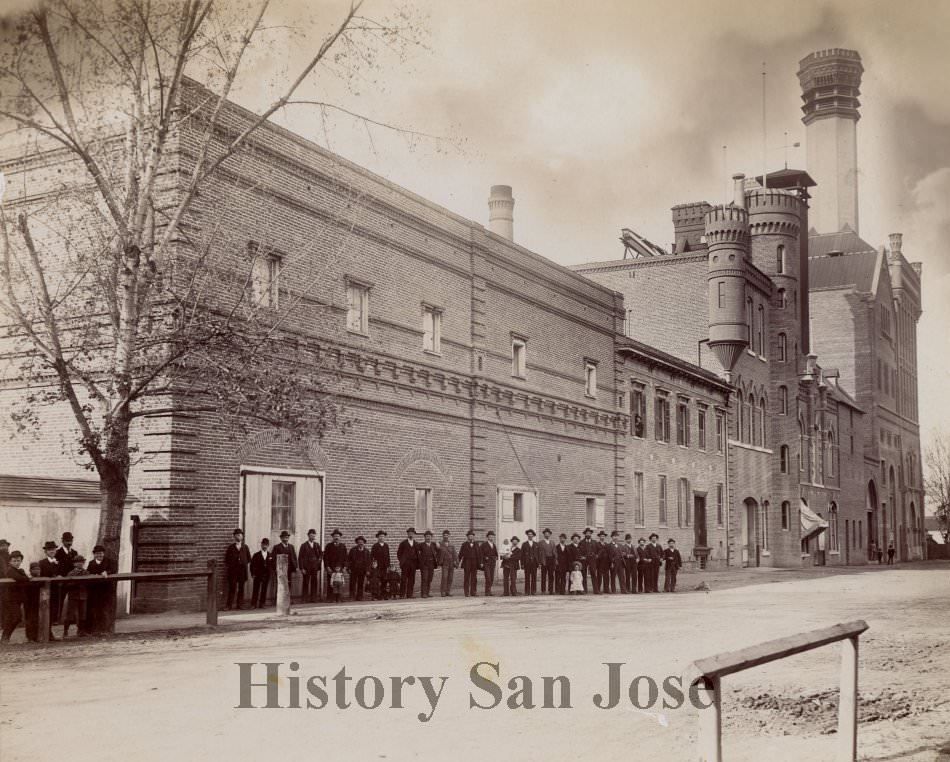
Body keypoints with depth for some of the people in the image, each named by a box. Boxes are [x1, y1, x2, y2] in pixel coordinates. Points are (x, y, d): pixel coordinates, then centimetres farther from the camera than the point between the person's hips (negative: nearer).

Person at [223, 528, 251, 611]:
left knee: (241, 588, 4)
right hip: (233, 570, -2)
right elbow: (226, 559, 4)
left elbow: (249, 558, 17)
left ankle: (239, 605, 10)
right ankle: (228, 606, -4)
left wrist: (244, 564, 6)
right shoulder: (231, 547, 5)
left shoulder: (245, 547, 11)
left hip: (242, 570, 2)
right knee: (232, 588, -6)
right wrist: (226, 568, -1)